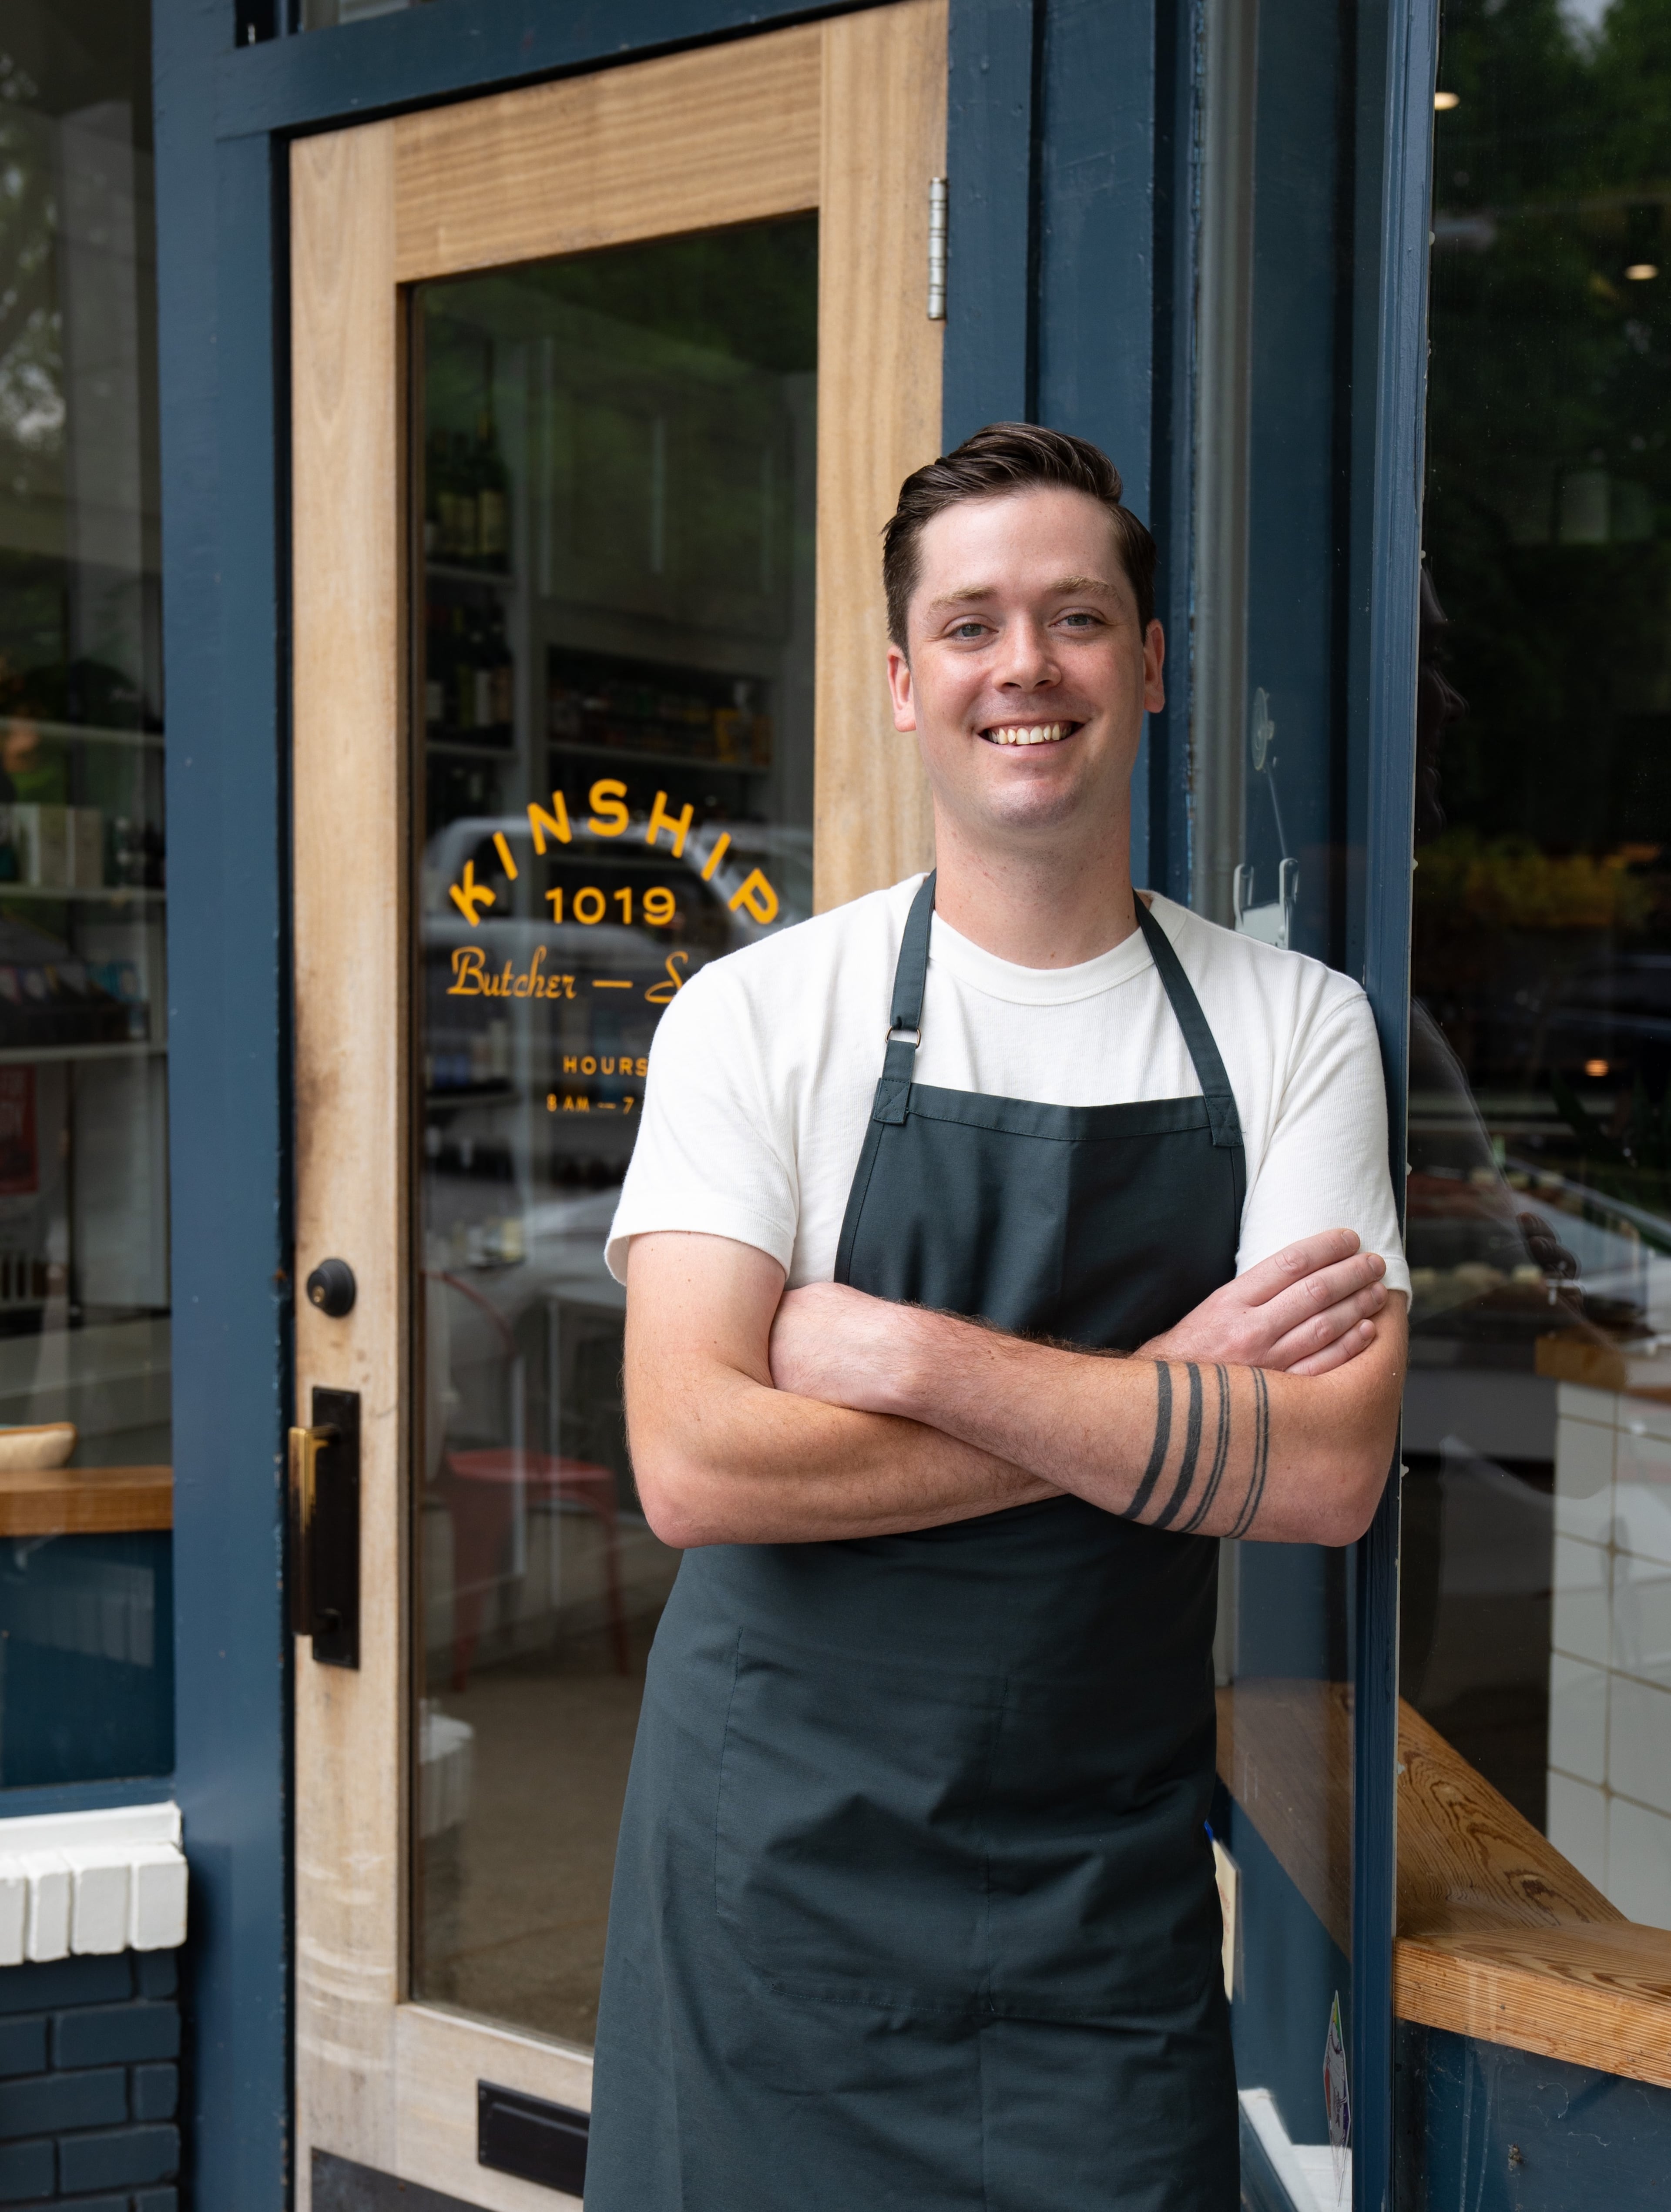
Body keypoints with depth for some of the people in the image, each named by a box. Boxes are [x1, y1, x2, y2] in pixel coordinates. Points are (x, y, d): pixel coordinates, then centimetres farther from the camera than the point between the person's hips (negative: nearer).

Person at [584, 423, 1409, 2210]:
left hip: (1108, 1908, 1)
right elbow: (693, 1462, -16)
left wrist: (909, 1356, -18)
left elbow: (1329, 1471, -11)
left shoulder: (1291, 1027, 0)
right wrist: (1161, 1397, -15)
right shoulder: (757, 1015, -6)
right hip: (777, 1877, -1)